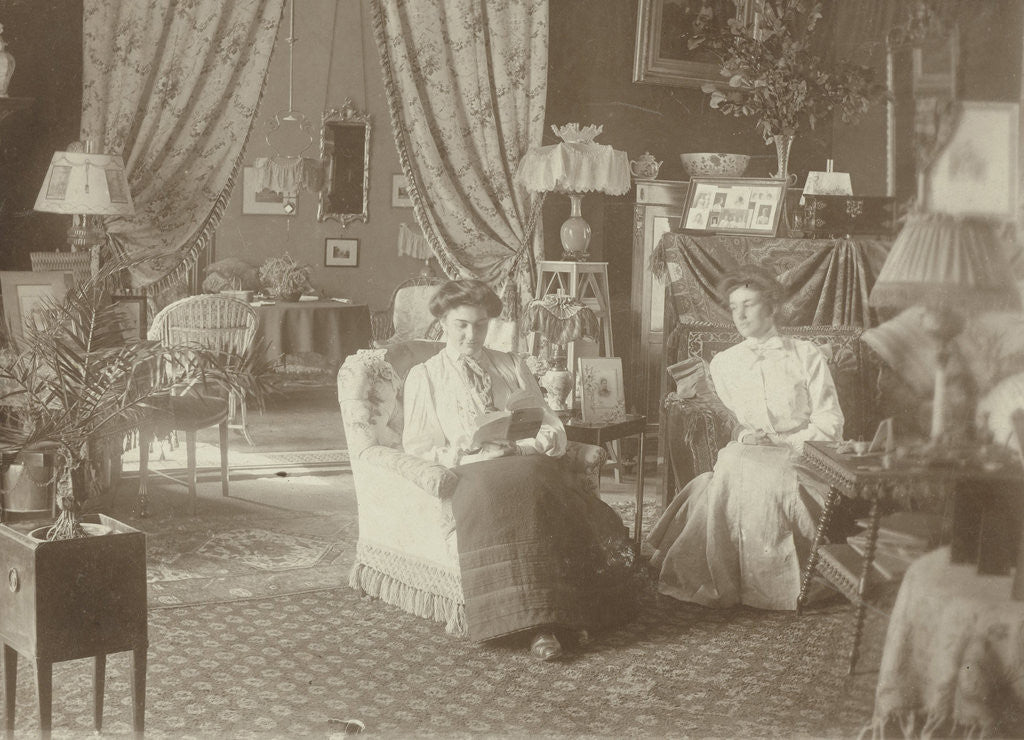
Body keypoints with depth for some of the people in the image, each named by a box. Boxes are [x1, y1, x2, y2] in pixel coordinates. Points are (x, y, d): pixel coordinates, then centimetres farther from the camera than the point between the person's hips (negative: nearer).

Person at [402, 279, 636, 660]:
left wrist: (546, 439, -6)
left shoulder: (512, 367, 23)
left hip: (525, 464, 2)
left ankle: (569, 610, -36)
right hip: (470, 473, -2)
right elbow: (417, 446, 9)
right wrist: (449, 454, -13)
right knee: (500, 501, -39)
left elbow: (550, 425, 18)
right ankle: (537, 621, -40)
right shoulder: (424, 377, 16)